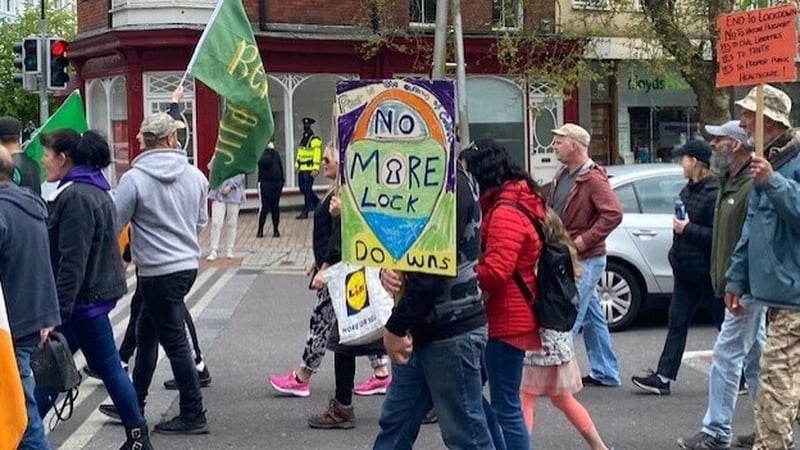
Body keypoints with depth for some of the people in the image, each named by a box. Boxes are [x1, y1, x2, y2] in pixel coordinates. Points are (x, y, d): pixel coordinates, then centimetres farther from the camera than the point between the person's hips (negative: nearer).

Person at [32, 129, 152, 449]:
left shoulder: (75, 197, -19)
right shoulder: (94, 190, 12)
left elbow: (72, 262, -23)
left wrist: (57, 312, -21)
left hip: (83, 297, -10)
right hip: (98, 289, 10)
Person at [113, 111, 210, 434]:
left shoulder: (134, 179, -15)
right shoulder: (195, 175, 1)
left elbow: (114, 224, -10)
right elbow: (202, 220, 12)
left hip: (158, 271, -6)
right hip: (188, 264, 7)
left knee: (175, 342, 0)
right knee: (146, 333, 19)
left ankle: (193, 416, 6)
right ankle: (134, 404, 27)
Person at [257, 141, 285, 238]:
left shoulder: (276, 153, 12)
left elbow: (280, 167, 18)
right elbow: (265, 161, -25)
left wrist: (282, 179, 11)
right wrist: (270, 149, -19)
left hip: (277, 182, 5)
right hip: (265, 183, -5)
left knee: (275, 206, 8)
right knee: (265, 206, -5)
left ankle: (276, 229, 14)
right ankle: (260, 229, 5)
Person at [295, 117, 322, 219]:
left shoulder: (315, 139, -10)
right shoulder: (303, 138, 17)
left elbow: (317, 154, -15)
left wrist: (315, 169, -21)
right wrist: (297, 164, 18)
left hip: (309, 169, -9)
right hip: (302, 169, 9)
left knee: (307, 190, -6)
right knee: (303, 189, 12)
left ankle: (305, 211, -3)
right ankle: (317, 203, 27)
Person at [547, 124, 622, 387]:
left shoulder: (593, 179, -16)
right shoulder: (563, 176, 12)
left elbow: (613, 214, -24)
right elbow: (552, 212, 23)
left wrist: (583, 241, -23)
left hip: (585, 260, -9)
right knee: (592, 316, 15)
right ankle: (605, 373, 22)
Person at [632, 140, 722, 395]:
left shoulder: (714, 194, -19)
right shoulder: (689, 190, 10)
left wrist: (687, 229, -21)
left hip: (707, 274, -9)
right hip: (686, 273, 9)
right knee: (676, 324, 8)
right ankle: (663, 377, 9)